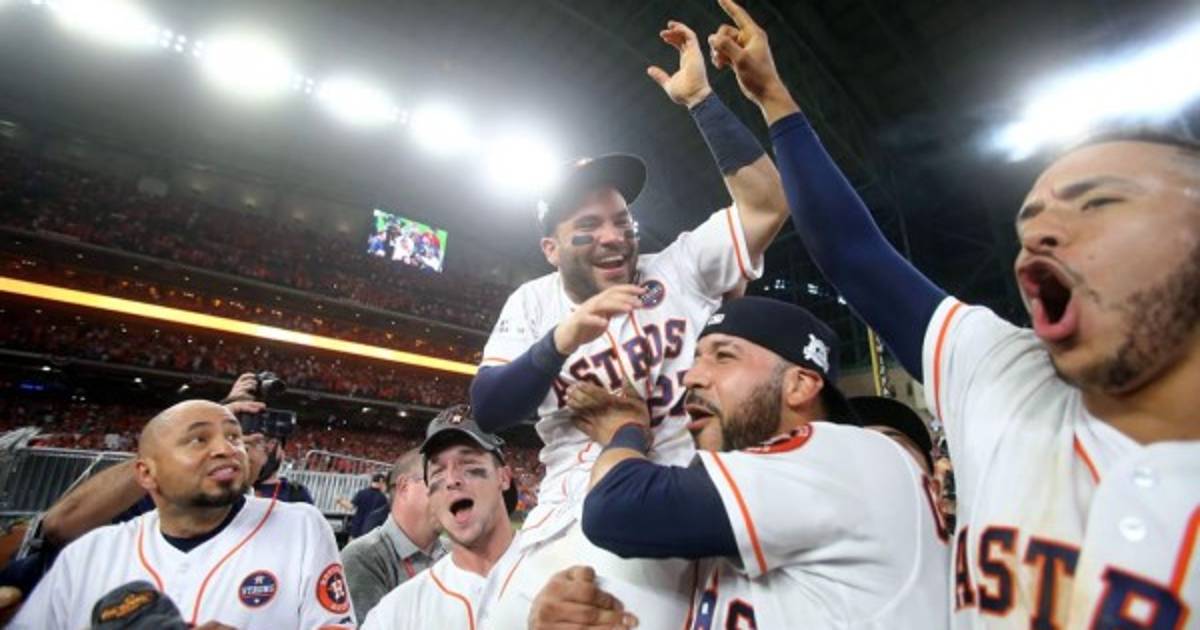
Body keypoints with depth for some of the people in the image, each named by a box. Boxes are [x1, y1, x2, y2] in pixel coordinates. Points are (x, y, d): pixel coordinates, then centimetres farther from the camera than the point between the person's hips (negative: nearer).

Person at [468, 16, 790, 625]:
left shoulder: (681, 268, 3)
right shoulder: (532, 303, 7)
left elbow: (767, 204, -8)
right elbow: (486, 411, -4)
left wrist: (699, 98, -12)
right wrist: (562, 340, -22)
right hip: (574, 524, 1)